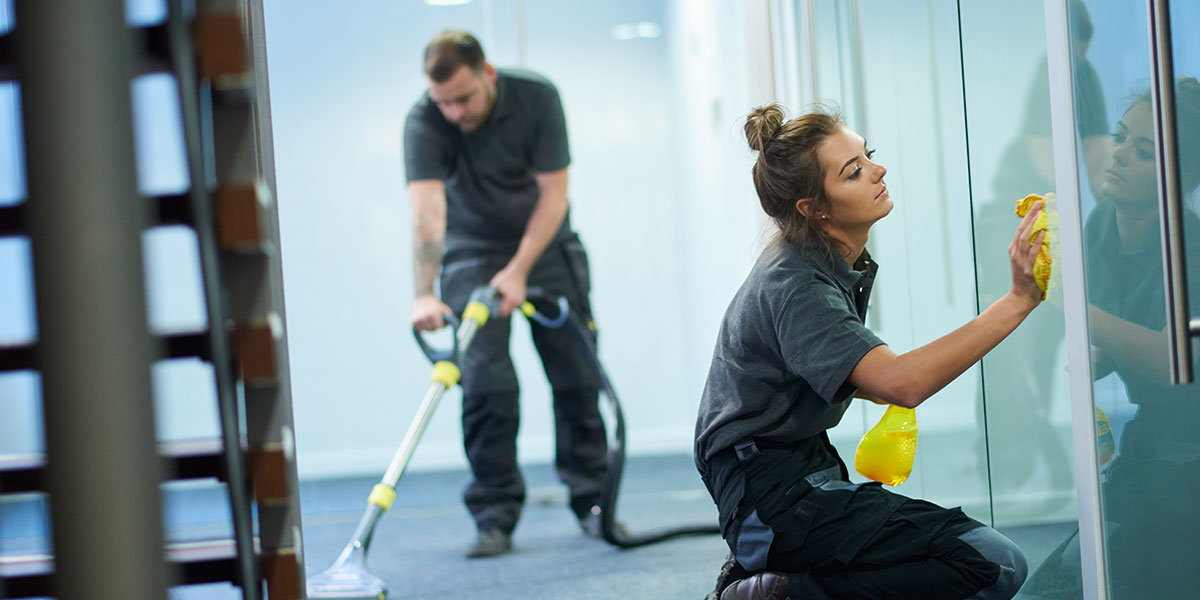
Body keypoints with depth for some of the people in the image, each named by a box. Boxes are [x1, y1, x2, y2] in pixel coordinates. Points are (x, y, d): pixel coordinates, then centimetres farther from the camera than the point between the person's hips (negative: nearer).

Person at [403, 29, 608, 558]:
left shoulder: (537, 97, -21)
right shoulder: (423, 123, -25)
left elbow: (553, 193, -18)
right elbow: (427, 210, -37)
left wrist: (519, 271, -24)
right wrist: (425, 295, -49)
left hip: (545, 242, 1)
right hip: (473, 250, -1)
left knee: (576, 371, 0)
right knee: (486, 380, -12)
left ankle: (592, 501, 12)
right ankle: (495, 517, -5)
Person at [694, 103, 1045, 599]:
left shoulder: (839, 263, 10)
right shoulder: (794, 286, -20)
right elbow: (903, 382, -35)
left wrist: (874, 385, 9)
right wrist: (1019, 300, -37)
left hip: (807, 474, 10)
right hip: (773, 499, -10)